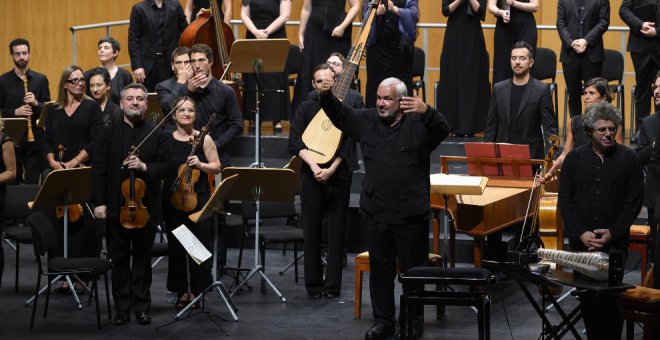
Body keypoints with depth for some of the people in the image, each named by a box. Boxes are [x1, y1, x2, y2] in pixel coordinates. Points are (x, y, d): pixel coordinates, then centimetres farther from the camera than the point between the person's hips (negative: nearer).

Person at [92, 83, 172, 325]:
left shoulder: (157, 134, 4)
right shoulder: (108, 134, 4)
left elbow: (166, 165, -2)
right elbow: (98, 170, 0)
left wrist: (144, 166, -20)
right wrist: (99, 202, -7)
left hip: (145, 207, 0)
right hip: (116, 207, 0)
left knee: (142, 258, 7)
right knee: (119, 259, 6)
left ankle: (141, 306, 15)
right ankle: (122, 307, 13)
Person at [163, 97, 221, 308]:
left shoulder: (204, 139, 2)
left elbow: (217, 167, 6)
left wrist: (200, 164, -12)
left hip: (199, 198, -2)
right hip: (172, 200, 2)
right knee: (176, 247, 5)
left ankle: (196, 291, 10)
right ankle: (182, 292, 16)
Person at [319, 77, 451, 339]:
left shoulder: (418, 123, -9)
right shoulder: (367, 120, 6)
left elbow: (443, 129, -24)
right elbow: (339, 114, 10)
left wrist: (426, 111, -44)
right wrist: (325, 96, -11)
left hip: (411, 215, -4)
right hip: (377, 213, 4)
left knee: (413, 270, 6)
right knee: (380, 269, 12)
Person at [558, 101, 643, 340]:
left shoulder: (628, 159, 1)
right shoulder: (575, 158, 7)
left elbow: (634, 201, 0)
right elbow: (565, 200, 5)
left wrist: (612, 233, -9)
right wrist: (580, 233, -7)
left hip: (615, 242, -2)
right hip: (581, 241, 3)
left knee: (610, 297, -12)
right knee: (586, 298, 4)